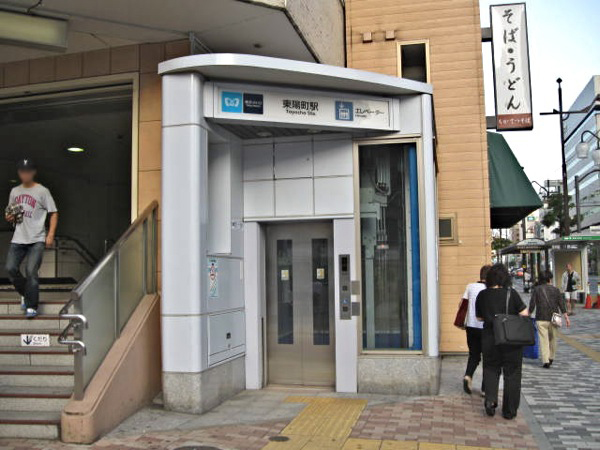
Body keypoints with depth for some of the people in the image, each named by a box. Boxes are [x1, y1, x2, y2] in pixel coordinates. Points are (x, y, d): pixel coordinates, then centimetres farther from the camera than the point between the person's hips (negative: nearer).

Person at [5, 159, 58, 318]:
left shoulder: (42, 191, -1)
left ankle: (32, 306, -1)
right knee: (10, 268, -5)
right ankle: (25, 293, 21)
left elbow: (54, 213, -2)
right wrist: (9, 217, -1)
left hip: (37, 240, -5)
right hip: (18, 239, 5)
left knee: (31, 271, -12)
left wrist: (50, 235, -11)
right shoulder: (14, 191, 14)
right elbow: (10, 214, 25)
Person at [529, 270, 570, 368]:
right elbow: (561, 304, 1)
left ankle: (546, 361, -9)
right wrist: (566, 317, 4)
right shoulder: (555, 290, 3)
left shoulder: (536, 289, -1)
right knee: (552, 338, 18)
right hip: (553, 318, 2)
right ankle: (551, 358, 29)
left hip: (541, 319, -2)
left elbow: (532, 305, -3)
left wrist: (529, 314, 10)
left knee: (543, 339, -3)